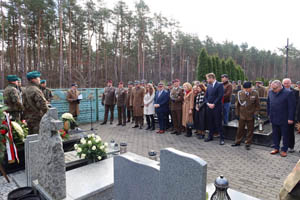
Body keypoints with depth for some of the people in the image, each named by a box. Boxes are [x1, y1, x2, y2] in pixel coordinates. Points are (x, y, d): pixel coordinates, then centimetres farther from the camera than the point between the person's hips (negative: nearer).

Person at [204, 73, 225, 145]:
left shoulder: (219, 85, -7)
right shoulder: (208, 86, 13)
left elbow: (220, 96, -14)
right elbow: (206, 96, 13)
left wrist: (213, 104, -15)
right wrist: (208, 103, -3)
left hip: (217, 107, -6)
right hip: (209, 107, 6)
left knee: (218, 123, -3)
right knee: (210, 122, 13)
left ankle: (222, 138, 6)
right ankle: (210, 136, 25)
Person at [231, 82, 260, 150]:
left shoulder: (255, 94, -6)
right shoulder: (240, 93, -4)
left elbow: (257, 105, 2)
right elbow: (237, 104, 5)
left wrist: (255, 113, -5)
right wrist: (237, 113, 5)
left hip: (251, 116, -1)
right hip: (242, 115, 1)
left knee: (250, 130, 8)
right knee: (240, 129, 11)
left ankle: (248, 144, 21)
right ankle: (237, 142, 26)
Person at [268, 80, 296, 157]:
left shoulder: (288, 93, -14)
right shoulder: (270, 92, 3)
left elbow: (292, 107, -13)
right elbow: (268, 104, 14)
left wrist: (290, 118, -14)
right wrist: (269, 114, 13)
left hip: (284, 120, -5)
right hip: (274, 119, 5)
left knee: (285, 135, 9)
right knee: (275, 134, 14)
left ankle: (284, 150, 22)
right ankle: (276, 148, 27)